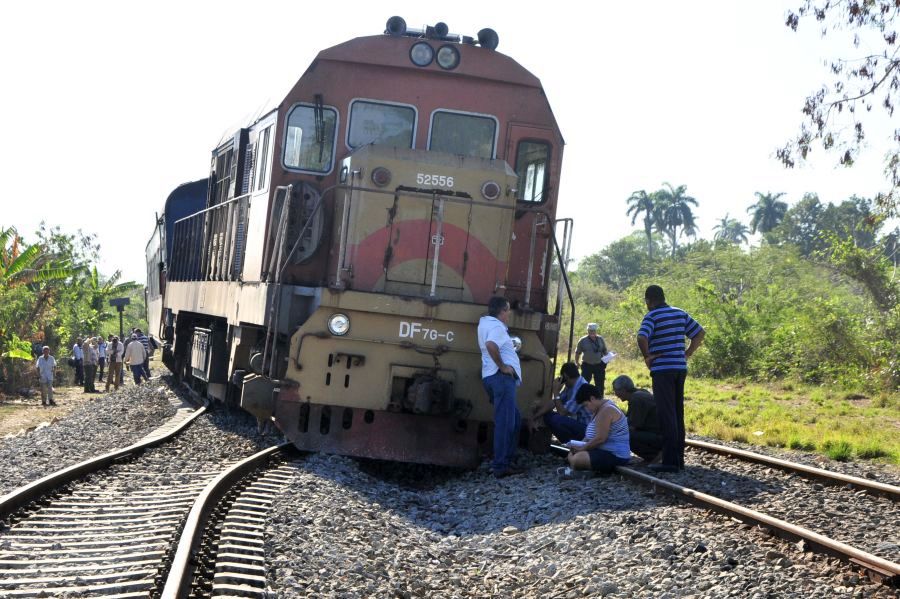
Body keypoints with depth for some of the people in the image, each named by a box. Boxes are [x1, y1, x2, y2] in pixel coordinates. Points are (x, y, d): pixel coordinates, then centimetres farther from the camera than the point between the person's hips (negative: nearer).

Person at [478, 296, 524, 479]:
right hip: (501, 378, -10)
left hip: (492, 377, 10)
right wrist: (502, 367, -22)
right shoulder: (497, 327, -11)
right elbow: (491, 345, -33)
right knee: (505, 422, -10)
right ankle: (500, 466, -11)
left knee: (514, 419, 17)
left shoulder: (485, 323, 18)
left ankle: (506, 460, 17)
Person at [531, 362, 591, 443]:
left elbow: (562, 412, -21)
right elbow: (553, 403, 9)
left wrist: (556, 391, -15)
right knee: (547, 415, 8)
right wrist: (535, 417, 2)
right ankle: (567, 442, 9)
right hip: (576, 422, 10)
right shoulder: (570, 386, 6)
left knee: (556, 420, -29)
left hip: (586, 428, -10)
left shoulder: (582, 388, -24)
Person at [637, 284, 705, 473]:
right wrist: (687, 354, 11)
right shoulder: (680, 313, 11)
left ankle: (670, 461, -8)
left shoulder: (652, 316, -8)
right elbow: (700, 333, 12)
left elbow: (642, 338, -25)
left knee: (666, 415, -6)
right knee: (678, 414, 12)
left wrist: (647, 356, -9)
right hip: (680, 368, 6)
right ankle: (679, 458, 15)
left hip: (662, 370, -6)